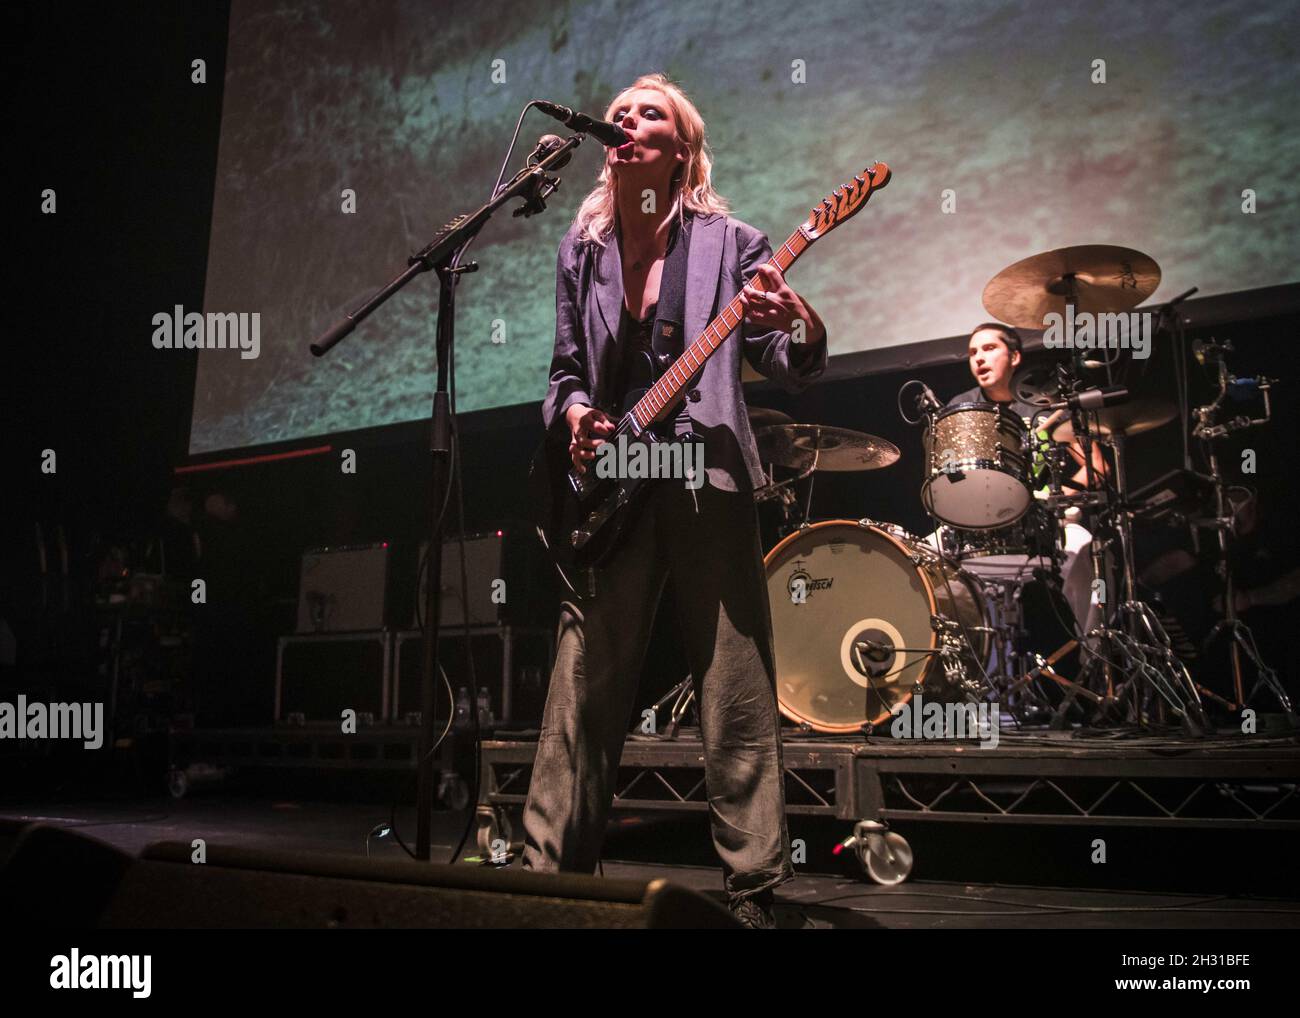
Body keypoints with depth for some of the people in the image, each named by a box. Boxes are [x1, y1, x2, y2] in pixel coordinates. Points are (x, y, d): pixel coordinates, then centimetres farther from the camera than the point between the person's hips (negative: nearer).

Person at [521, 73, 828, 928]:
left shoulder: (727, 243, 2)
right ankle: (552, 864, 17)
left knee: (738, 695, -1)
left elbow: (790, 369, -2)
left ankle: (754, 887, 10)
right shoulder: (582, 250, 12)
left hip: (709, 483, -3)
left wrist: (803, 328, -23)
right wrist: (575, 415, -4)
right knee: (583, 693, 5)